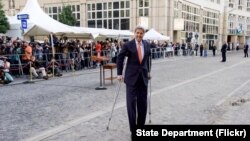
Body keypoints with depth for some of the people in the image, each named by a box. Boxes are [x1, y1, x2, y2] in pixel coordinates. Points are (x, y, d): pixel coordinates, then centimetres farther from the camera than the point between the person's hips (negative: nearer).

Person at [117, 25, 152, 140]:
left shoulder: (147, 45, 6)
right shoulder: (128, 45, -6)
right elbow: (120, 58, 0)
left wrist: (148, 71, 19)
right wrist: (119, 73, -2)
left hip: (143, 77, 4)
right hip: (131, 77, -4)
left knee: (143, 103, 8)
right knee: (131, 103, -3)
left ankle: (140, 127, 23)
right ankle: (133, 130, 6)